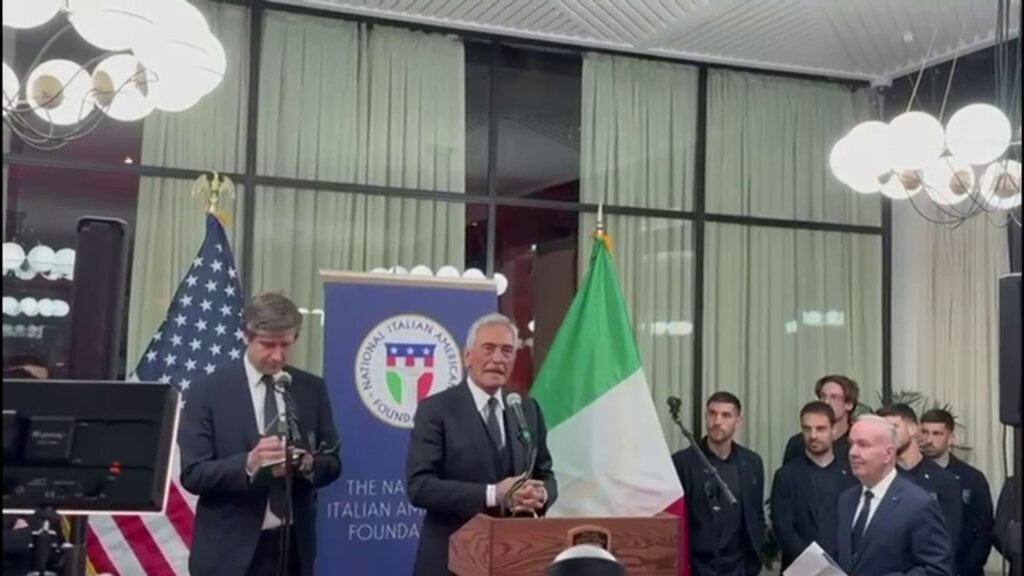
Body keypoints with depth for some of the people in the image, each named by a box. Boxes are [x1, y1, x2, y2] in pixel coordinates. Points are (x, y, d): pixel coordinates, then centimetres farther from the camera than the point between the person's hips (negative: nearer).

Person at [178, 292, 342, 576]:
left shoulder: (312, 389, 6)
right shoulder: (207, 391, -5)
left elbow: (332, 461, 9)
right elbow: (193, 474, -9)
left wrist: (308, 465, -14)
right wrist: (247, 464, -26)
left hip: (292, 547, 3)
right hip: (229, 549, -3)